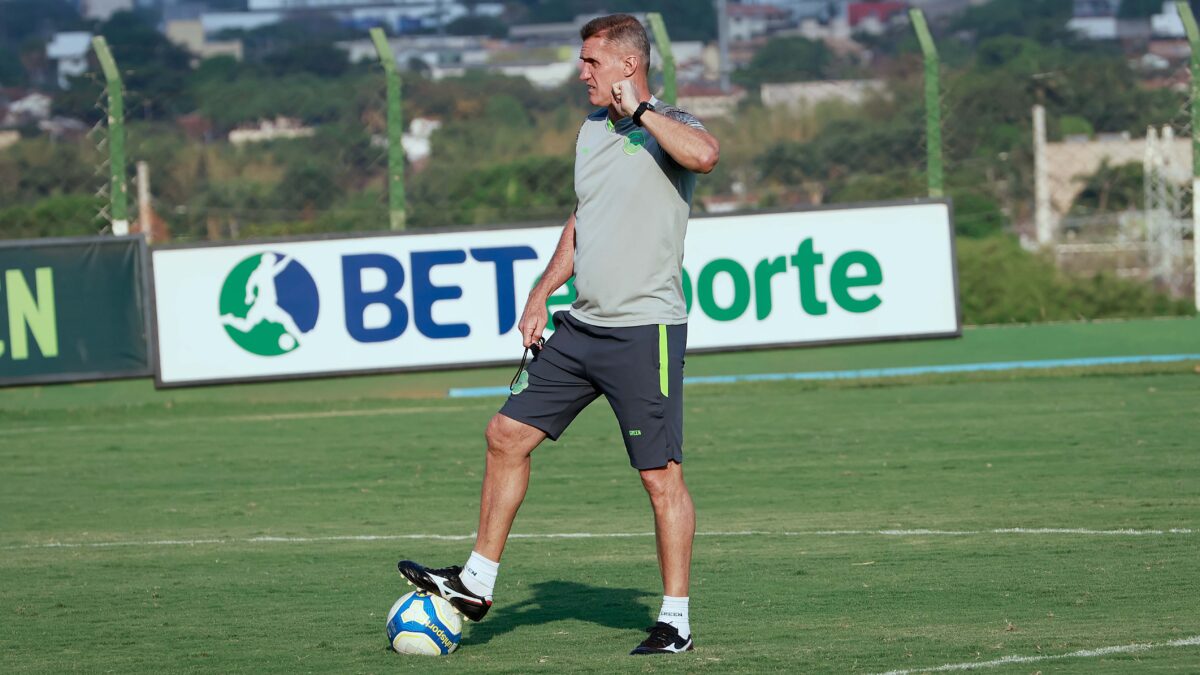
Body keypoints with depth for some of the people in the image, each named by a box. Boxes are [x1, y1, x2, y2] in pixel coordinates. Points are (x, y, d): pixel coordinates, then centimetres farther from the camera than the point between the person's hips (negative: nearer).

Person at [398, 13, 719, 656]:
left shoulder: (668, 127, -10)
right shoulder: (591, 129, 15)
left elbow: (704, 154, -35)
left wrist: (639, 109, -22)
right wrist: (542, 294, 18)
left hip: (645, 330, -8)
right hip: (580, 325, 8)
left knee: (662, 476, -5)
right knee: (506, 435, 8)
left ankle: (675, 620, 4)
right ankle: (476, 585, 17)